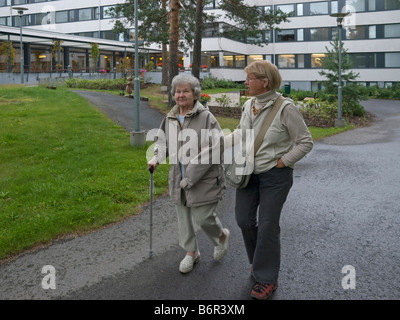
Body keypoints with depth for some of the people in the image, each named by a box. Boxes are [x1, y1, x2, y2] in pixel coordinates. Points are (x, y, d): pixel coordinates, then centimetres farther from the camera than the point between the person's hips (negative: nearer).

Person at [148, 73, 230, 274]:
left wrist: (192, 175, -18)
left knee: (203, 217, -2)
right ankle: (191, 252, 33)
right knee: (183, 216, 14)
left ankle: (222, 236, 32)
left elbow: (215, 148, -15)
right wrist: (156, 159, -1)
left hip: (203, 180, -6)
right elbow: (162, 142, 21)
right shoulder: (170, 119, 6)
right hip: (178, 179, 6)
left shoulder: (206, 117, -12)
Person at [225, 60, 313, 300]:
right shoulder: (249, 105, 1)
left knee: (267, 226, 1)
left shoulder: (285, 108, -17)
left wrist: (282, 162, -12)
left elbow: (305, 142, -9)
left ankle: (267, 279, 19)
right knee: (244, 220, 11)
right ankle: (259, 262, 39)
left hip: (275, 175, -6)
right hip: (249, 172, 6)